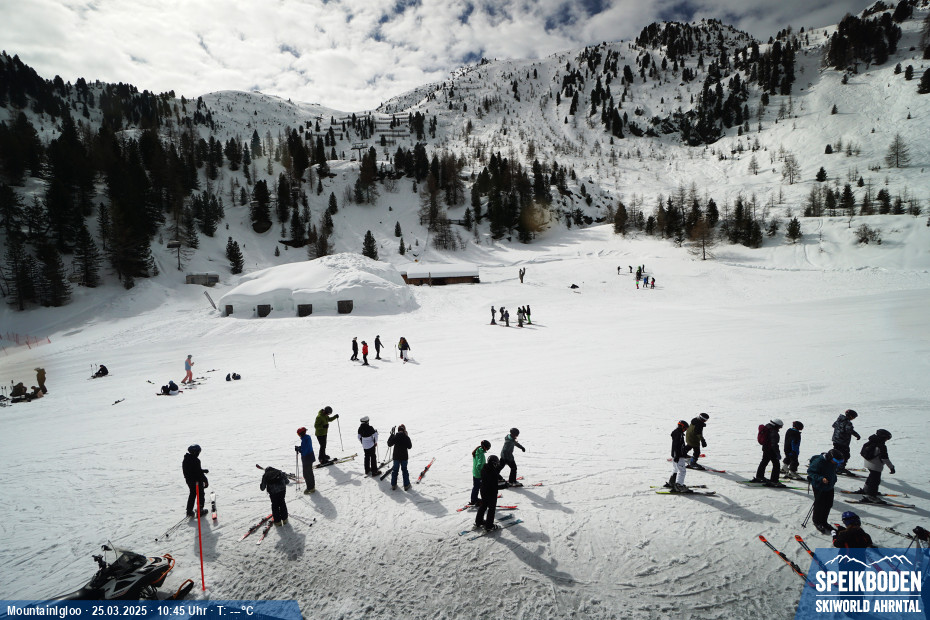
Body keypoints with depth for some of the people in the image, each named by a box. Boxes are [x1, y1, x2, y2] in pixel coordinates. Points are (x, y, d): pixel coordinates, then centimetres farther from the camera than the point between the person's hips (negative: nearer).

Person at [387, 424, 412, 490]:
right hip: (404, 457, -1)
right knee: (404, 470, 12)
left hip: (396, 457, 1)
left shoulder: (395, 437, -11)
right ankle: (406, 485, 15)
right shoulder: (406, 437, -12)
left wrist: (391, 435, 7)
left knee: (395, 470, 15)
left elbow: (389, 444, 0)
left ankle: (393, 485, 20)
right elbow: (409, 446, -1)